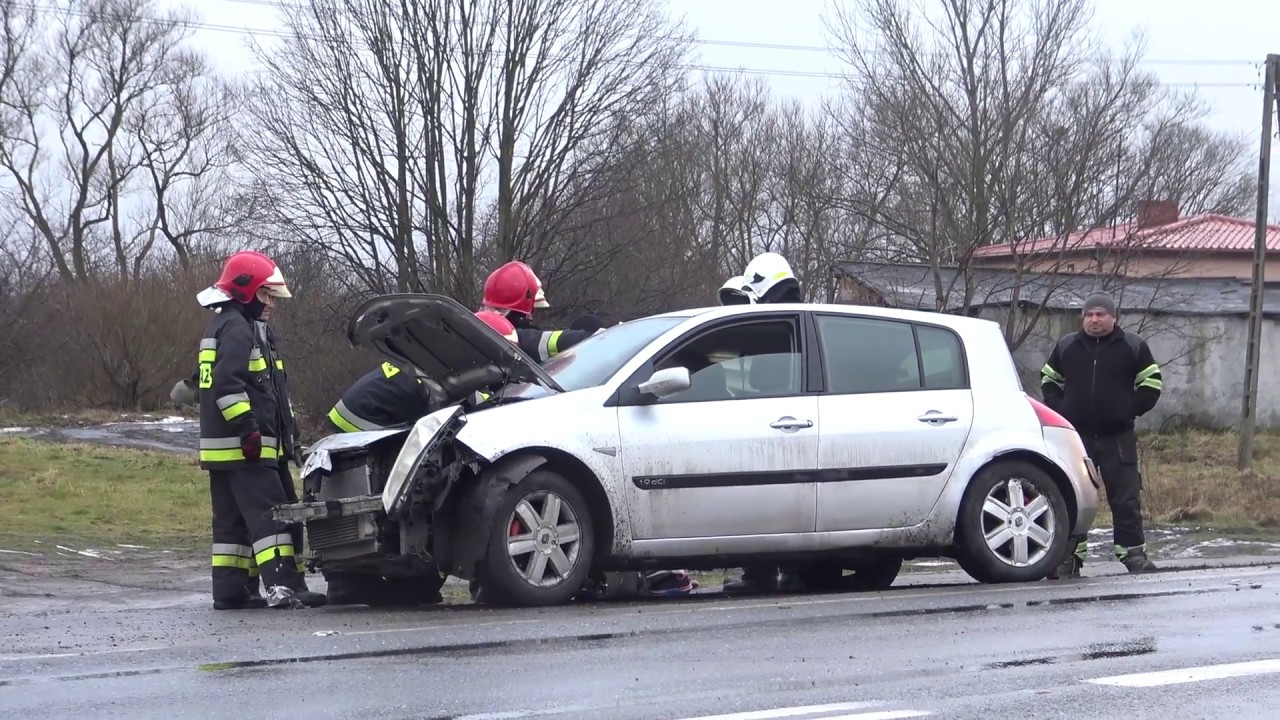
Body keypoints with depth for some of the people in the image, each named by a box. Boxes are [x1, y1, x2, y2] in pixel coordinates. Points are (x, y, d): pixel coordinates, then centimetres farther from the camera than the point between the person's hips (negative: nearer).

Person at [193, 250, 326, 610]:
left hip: (222, 448, 11)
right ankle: (283, 585, -24)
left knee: (232, 521, 10)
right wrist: (247, 427, -25)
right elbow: (228, 384, -23)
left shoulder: (222, 325, 23)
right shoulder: (237, 328, -11)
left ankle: (230, 590, 11)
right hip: (244, 447, -11)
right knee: (268, 513, -16)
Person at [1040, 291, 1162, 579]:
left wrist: (1131, 410, -3)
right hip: (1076, 436, 2)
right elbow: (1048, 379, 19)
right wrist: (1059, 410, 5)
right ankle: (1069, 556, 6)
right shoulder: (1066, 347, 9)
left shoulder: (1132, 346, 2)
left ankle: (1132, 553, 4)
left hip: (1118, 437, -2)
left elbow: (1152, 382, 6)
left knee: (1126, 498, -2)